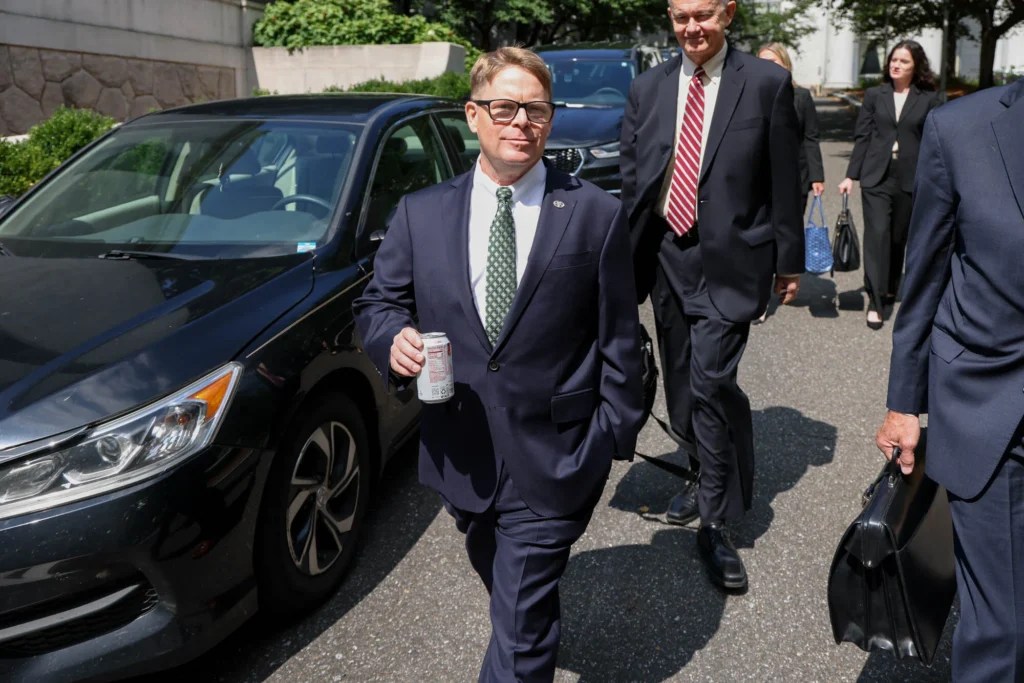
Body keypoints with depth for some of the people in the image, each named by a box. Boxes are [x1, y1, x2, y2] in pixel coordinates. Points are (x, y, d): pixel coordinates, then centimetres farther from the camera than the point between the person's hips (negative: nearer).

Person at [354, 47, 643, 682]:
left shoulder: (597, 214, -5)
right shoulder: (422, 213, 1)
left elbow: (619, 337, -3)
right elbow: (377, 301, 8)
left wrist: (616, 434, -4)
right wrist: (394, 337, -14)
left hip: (553, 456, -3)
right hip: (460, 453, 4)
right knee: (508, 590, 28)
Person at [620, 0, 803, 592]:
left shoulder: (766, 82, -3)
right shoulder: (649, 87, 7)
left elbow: (785, 179, 0)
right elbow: (631, 179, 8)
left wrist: (790, 260, 1)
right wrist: (627, 258, 3)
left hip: (730, 259, -4)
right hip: (666, 254, 5)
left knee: (711, 381, -14)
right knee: (682, 383, 14)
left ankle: (718, 523, 2)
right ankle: (709, 479, 37)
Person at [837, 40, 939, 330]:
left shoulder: (928, 99, 3)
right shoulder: (874, 95, 6)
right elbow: (862, 137, 6)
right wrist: (850, 176, 1)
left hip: (911, 180, 0)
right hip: (876, 177, 0)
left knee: (898, 238, 9)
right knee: (877, 234, -10)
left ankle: (890, 289, 30)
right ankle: (876, 301, -9)